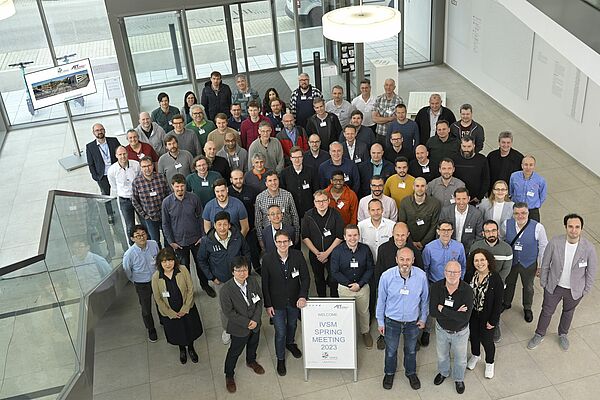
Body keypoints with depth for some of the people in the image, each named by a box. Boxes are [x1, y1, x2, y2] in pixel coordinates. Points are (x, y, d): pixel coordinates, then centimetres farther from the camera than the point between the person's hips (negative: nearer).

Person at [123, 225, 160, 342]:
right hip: (142, 285, -3)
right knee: (146, 310, 12)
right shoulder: (129, 254, -27)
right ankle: (151, 330, 39)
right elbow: (127, 271, -6)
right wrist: (135, 281, 7)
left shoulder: (154, 244, -18)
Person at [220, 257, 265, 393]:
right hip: (239, 328, -4)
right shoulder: (226, 289, -28)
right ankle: (229, 375, 39)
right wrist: (246, 323, -21)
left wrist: (256, 319, -16)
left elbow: (260, 300, -6)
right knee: (234, 352, 15)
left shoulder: (253, 281, -15)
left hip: (255, 324, 5)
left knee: (253, 345, 30)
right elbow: (228, 312, -24)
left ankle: (251, 361, 61)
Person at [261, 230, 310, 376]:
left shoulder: (298, 255, -17)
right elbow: (265, 283, -11)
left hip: (295, 300, 2)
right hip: (277, 302, -2)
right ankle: (280, 358, 32)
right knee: (280, 332, 6)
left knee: (292, 324, 27)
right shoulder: (267, 259, -20)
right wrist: (268, 305, -8)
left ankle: (290, 343, 58)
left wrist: (303, 296, -20)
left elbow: (305, 277, -8)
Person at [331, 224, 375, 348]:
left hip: (362, 286, 1)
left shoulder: (365, 249, -8)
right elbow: (335, 272, -11)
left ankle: (365, 332, 40)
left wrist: (359, 284, -14)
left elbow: (370, 269, -4)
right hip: (344, 288, -1)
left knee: (364, 311, 17)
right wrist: (349, 284, -17)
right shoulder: (337, 251, -13)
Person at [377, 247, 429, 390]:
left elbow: (425, 299, -3)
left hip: (413, 322, 1)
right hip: (392, 321, -1)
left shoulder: (421, 276, -20)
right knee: (391, 350, 21)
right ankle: (389, 373, 48)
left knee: (411, 350, 24)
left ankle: (411, 373, 50)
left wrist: (423, 318, 5)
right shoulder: (386, 276, -22)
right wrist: (380, 322, -1)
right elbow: (381, 300, -8)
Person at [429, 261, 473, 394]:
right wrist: (454, 314, -32)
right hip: (441, 329, 2)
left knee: (460, 358, 24)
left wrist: (442, 309, -32)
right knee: (442, 355, 28)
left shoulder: (467, 290, -30)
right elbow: (432, 312, -27)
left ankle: (459, 379, 53)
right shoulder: (436, 287, -23)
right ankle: (443, 372, 59)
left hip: (460, 332, -2)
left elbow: (465, 317, -36)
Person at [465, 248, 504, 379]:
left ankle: (489, 363, 41)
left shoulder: (496, 279, -24)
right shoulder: (469, 275, -14)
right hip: (472, 315, 3)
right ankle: (475, 355, 54)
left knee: (487, 340, 13)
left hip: (487, 317, -3)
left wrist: (493, 321, -13)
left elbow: (498, 302, -16)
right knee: (473, 336, 24)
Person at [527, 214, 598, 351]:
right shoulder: (555, 243, -24)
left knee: (568, 312, 26)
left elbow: (591, 271, -9)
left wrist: (586, 290, -1)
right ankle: (539, 335, 45)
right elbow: (545, 264, -8)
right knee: (547, 311, 20)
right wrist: (543, 283, 0)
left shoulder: (589, 248, -25)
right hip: (554, 287, 0)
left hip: (575, 289, 0)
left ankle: (563, 334, 54)